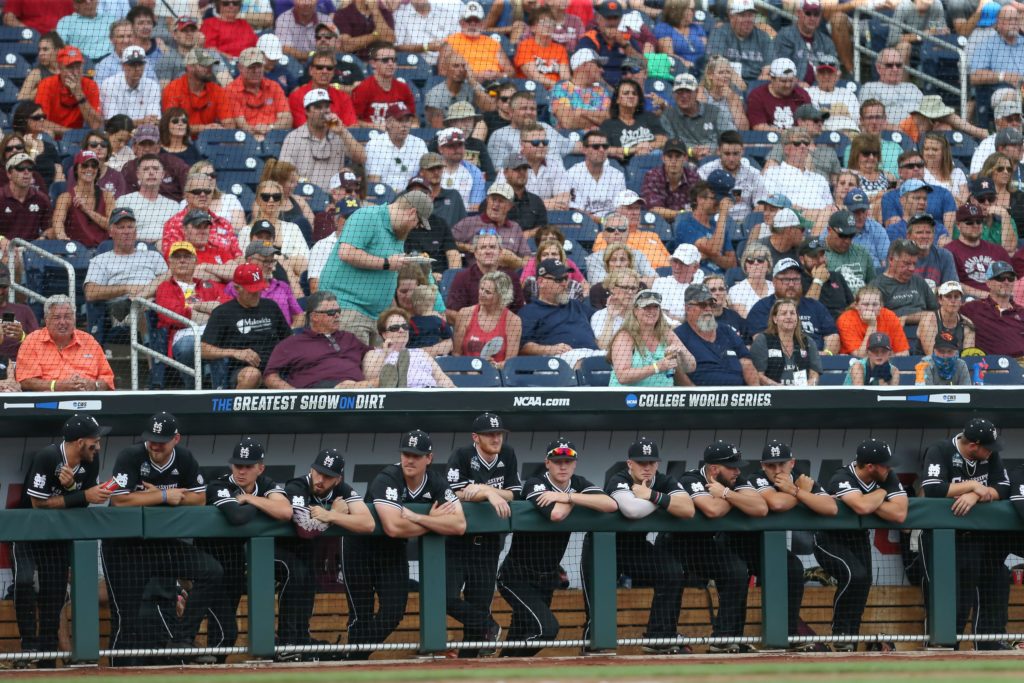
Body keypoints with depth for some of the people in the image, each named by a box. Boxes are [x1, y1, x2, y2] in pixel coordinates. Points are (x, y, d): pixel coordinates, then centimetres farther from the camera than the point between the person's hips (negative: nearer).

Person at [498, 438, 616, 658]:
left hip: (546, 580, 7)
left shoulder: (578, 484, 2)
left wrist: (568, 497, -20)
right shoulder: (535, 484, -16)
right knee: (547, 627, -21)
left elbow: (611, 505, -15)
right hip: (518, 579, -7)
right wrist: (574, 499, -15)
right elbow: (556, 514, -36)